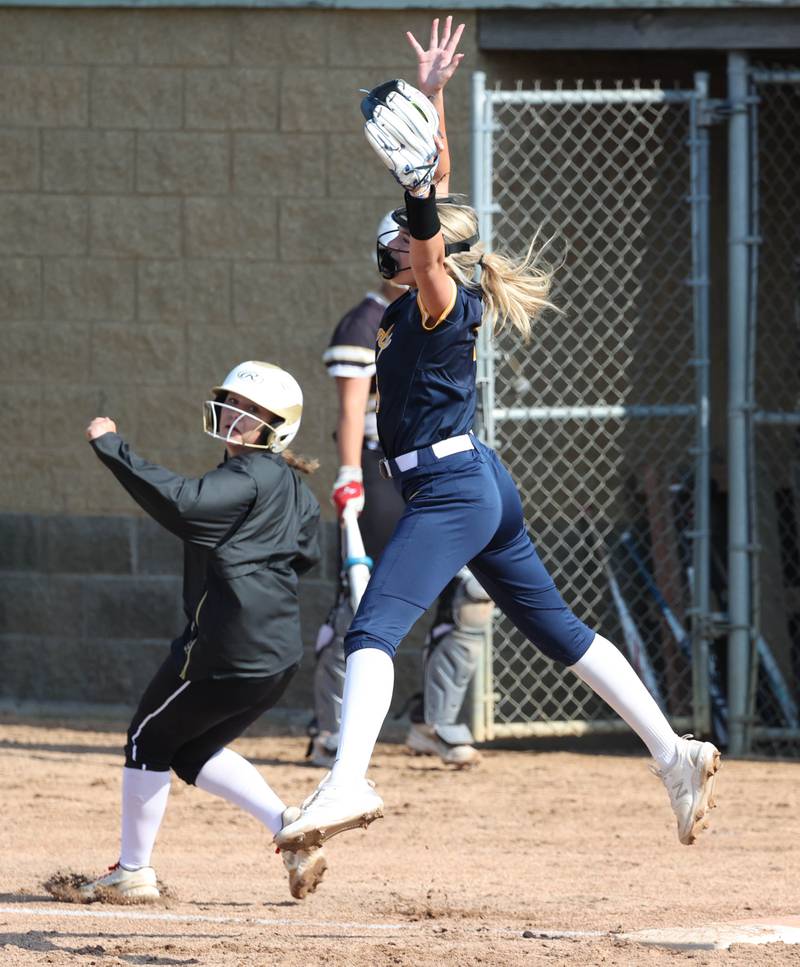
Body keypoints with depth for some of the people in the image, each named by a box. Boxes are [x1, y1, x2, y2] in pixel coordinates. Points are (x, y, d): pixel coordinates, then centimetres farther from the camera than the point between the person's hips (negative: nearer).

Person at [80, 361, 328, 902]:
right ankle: (288, 825, 5)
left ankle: (133, 872, 13)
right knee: (196, 753, 22)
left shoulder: (249, 476, -14)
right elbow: (308, 553, 27)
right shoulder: (294, 487, 15)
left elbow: (182, 503, -29)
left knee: (149, 742, 8)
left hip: (226, 648, -9)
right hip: (280, 655, 9)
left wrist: (112, 447, -26)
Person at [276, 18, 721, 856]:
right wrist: (434, 91, 18)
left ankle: (347, 784, -38)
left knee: (373, 628, -22)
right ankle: (673, 753, 16)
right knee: (557, 630, 15)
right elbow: (433, 178, 19)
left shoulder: (440, 304, -11)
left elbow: (425, 239, -34)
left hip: (451, 490, -10)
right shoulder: (421, 304, 12)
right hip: (481, 490, 10)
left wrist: (418, 191, -50)